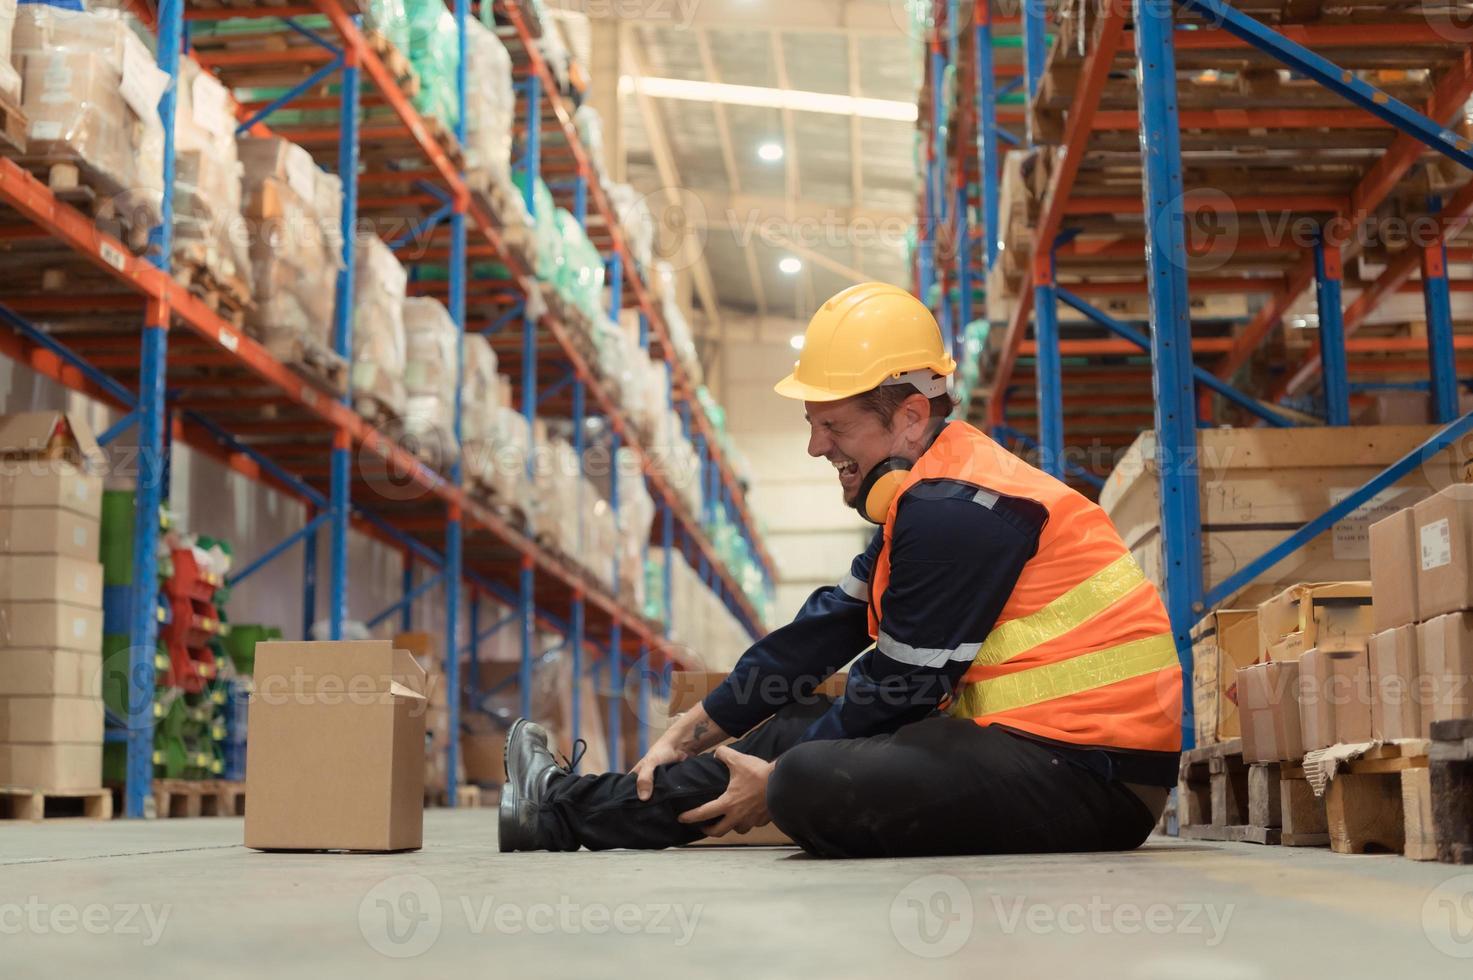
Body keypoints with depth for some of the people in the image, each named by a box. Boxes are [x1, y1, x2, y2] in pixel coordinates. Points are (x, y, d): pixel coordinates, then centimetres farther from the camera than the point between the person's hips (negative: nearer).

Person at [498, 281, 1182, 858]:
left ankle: (575, 809, 1)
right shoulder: (930, 495, 13)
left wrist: (779, 783, -3)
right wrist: (685, 736, 15)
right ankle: (573, 808, 22)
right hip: (1029, 741, 10)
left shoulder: (956, 515, -19)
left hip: (1092, 776, -10)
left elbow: (899, 690, -15)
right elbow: (824, 632, 15)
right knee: (804, 724, 15)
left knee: (811, 782, -22)